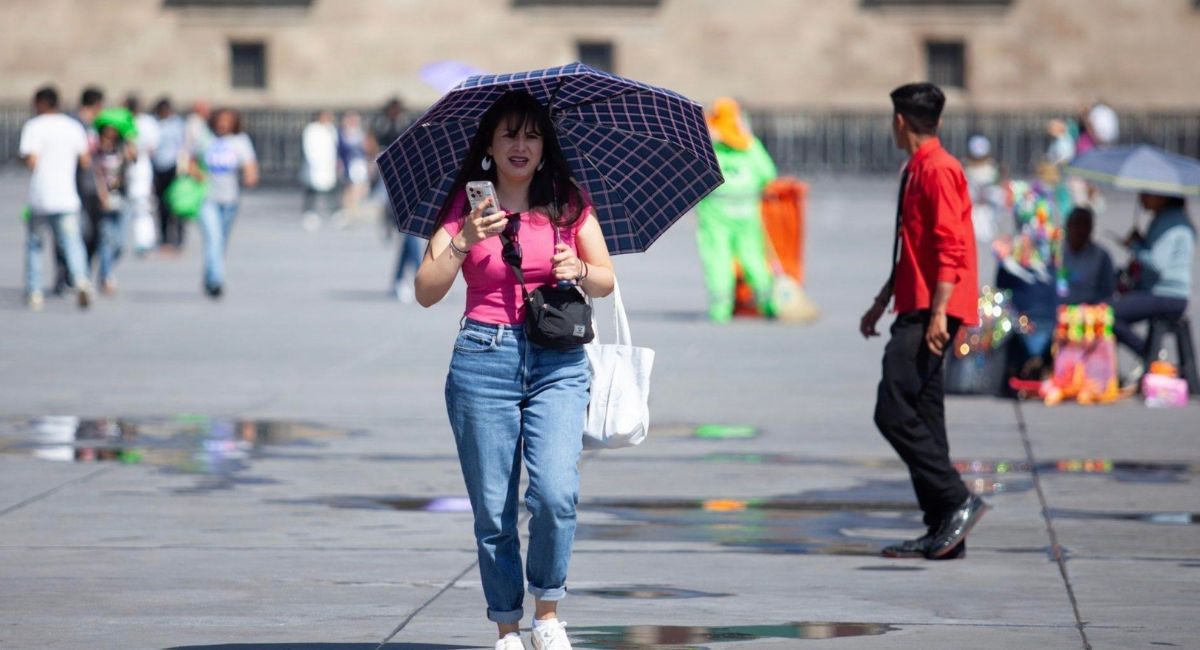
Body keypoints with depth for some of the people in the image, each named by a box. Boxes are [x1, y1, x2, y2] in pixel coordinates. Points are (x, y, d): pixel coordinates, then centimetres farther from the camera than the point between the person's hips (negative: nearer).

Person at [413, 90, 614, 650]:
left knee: (556, 492, -17)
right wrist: (466, 242, -20)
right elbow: (426, 292, -6)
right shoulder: (467, 208, 3)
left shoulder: (568, 203, 7)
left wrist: (580, 271, -9)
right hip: (484, 359, 0)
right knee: (492, 509, -1)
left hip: (558, 362, 0)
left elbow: (606, 281, 13)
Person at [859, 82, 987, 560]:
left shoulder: (938, 170, -11)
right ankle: (942, 530, 7)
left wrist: (938, 312, -24)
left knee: (894, 412, -16)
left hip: (930, 314, -10)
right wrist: (882, 303, 30)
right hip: (915, 312, 10)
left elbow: (950, 247, -19)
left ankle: (958, 501, -14)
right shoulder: (916, 171, 20)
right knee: (921, 419, 7)